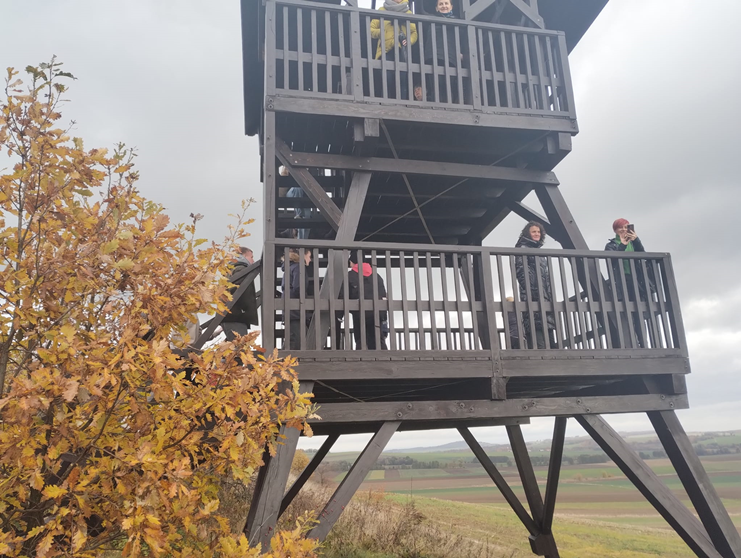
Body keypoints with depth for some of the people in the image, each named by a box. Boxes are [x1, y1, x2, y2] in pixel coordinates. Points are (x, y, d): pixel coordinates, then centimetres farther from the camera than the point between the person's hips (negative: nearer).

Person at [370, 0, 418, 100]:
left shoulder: (408, 12, 22)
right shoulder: (382, 10, 16)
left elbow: (414, 32, 18)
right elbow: (371, 30, 11)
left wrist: (409, 40, -3)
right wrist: (383, 32, -8)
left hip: (403, 51, 1)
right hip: (387, 51, -1)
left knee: (403, 80, -13)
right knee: (388, 82, -11)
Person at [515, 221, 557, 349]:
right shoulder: (523, 249, 5)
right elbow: (521, 271, -8)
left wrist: (551, 297, 18)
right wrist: (532, 290, -19)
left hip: (545, 296, 8)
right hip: (533, 296, -8)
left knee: (550, 341, 2)